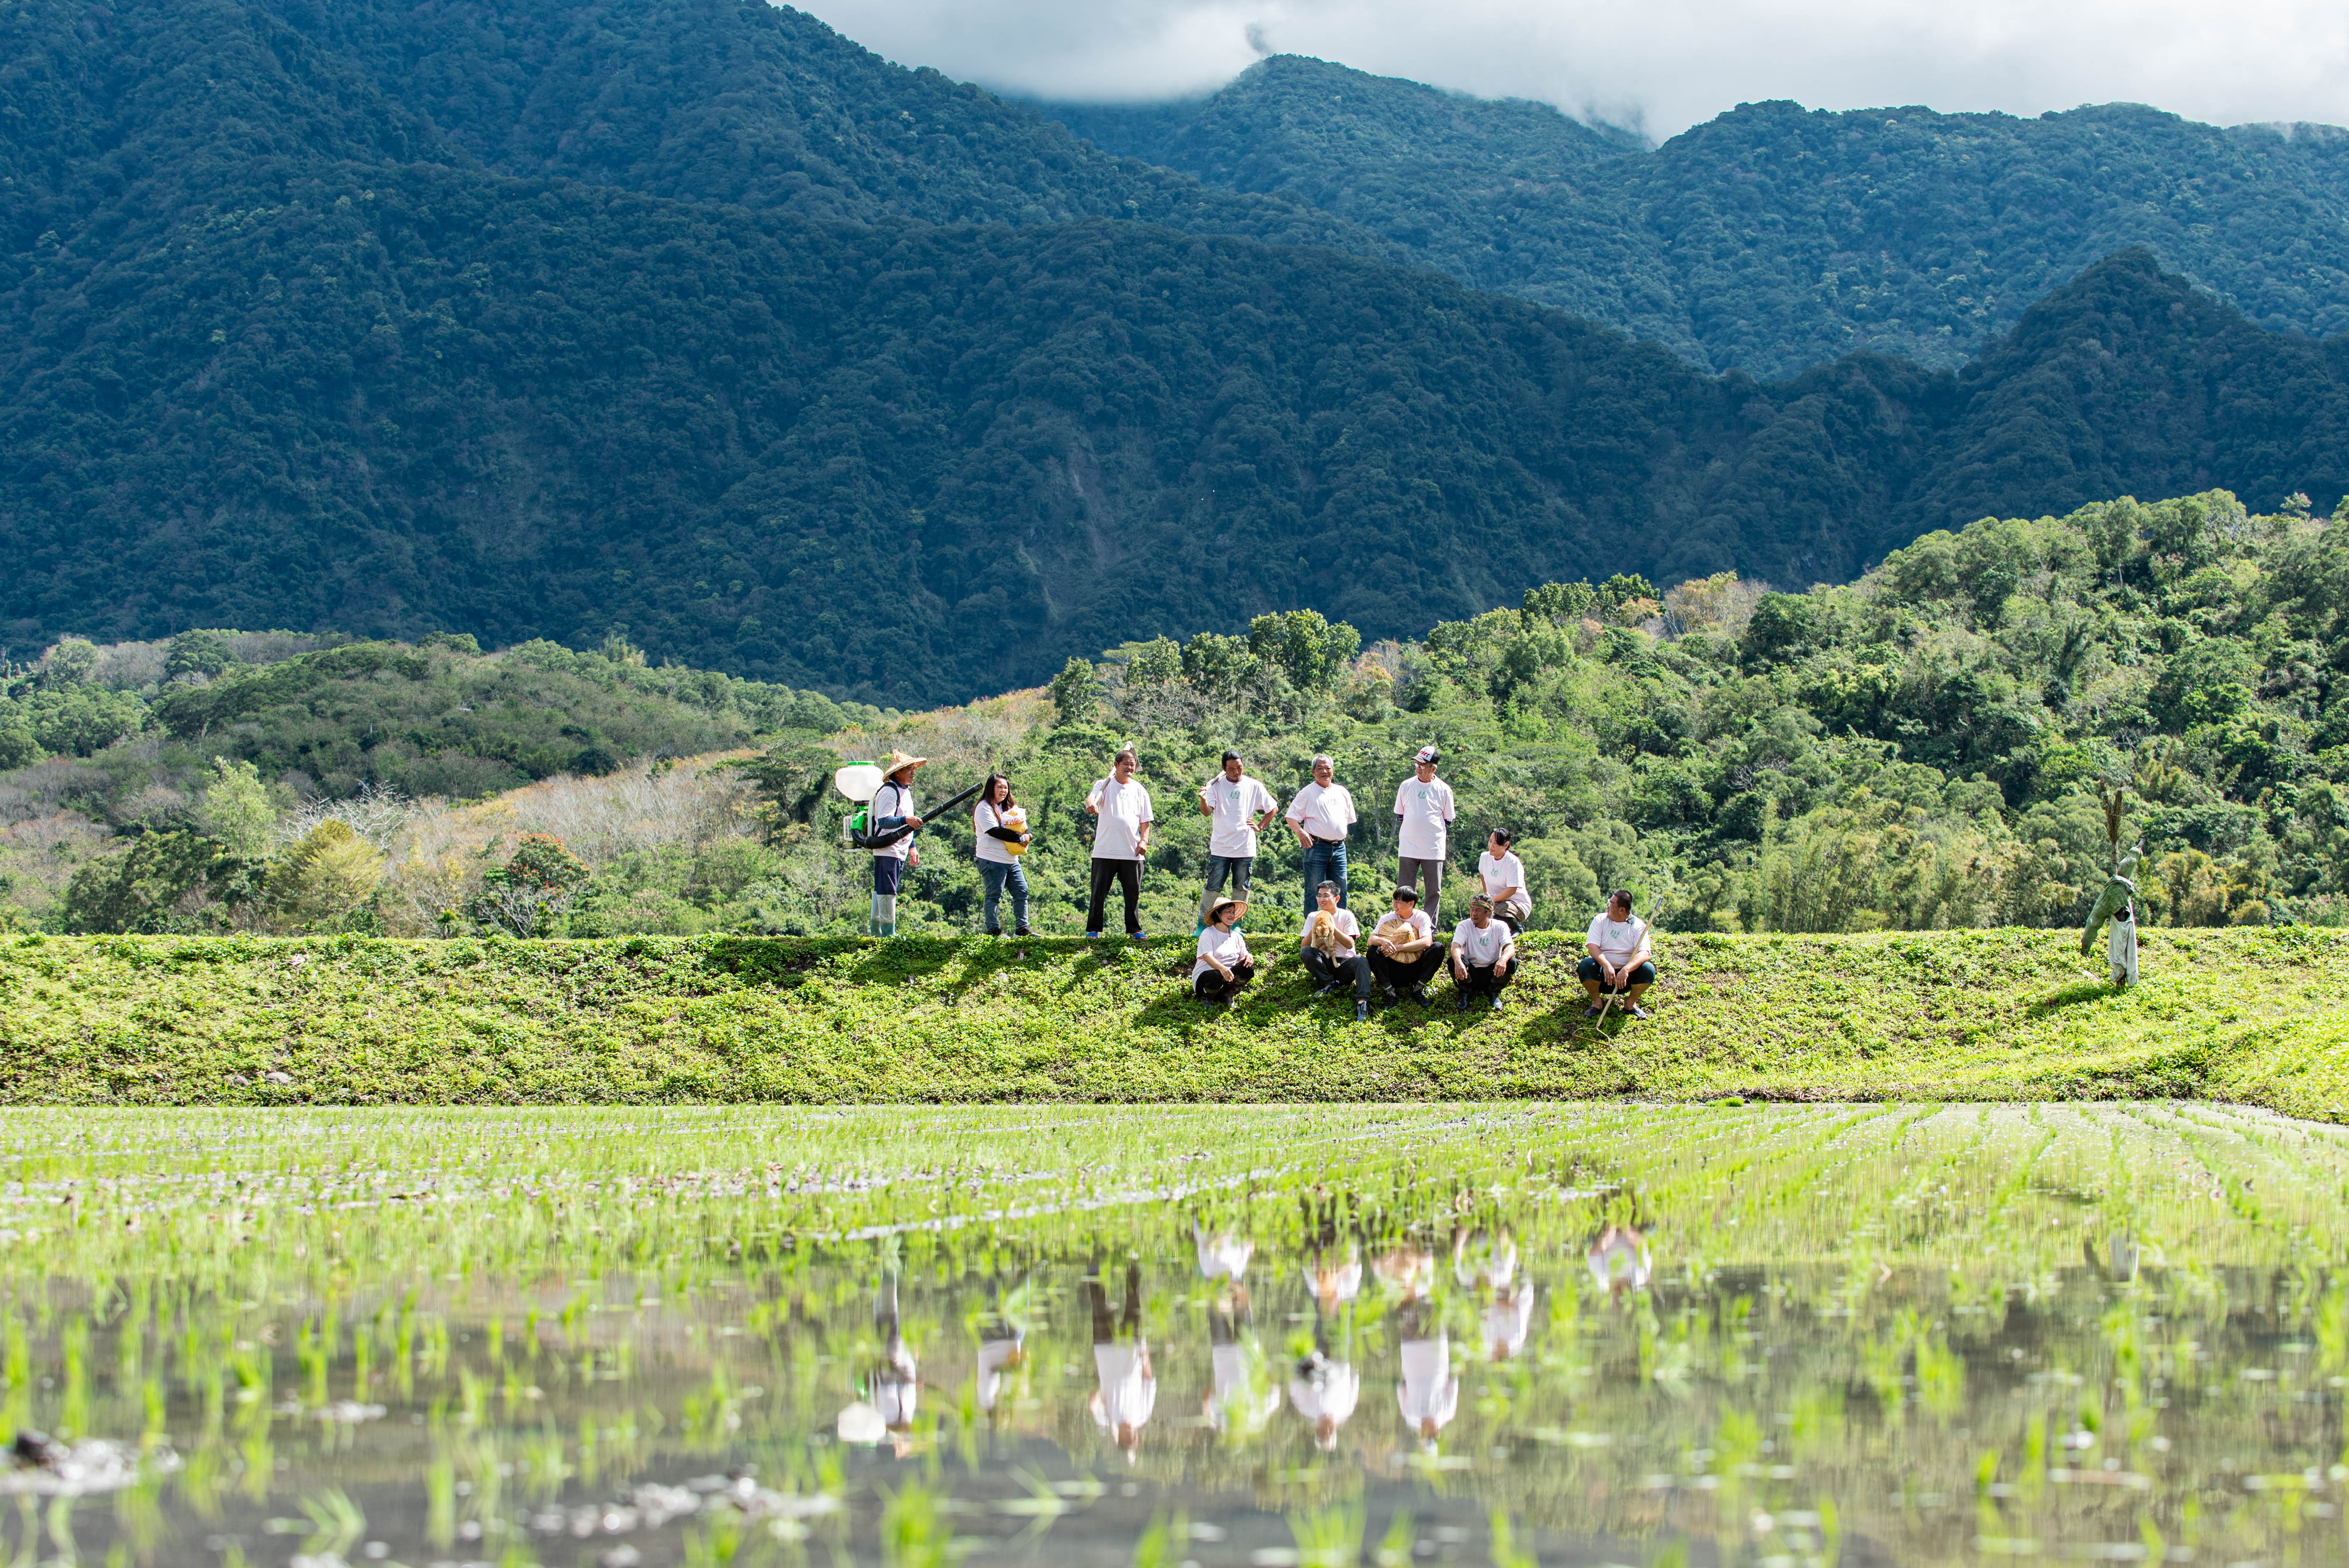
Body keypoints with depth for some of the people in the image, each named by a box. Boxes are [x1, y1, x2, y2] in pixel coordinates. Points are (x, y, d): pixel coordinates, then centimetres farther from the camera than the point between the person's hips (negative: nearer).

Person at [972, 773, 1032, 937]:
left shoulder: (1007, 808, 20)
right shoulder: (984, 808, -7)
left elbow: (1023, 828, 17)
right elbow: (995, 831, -19)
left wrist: (1026, 836, -8)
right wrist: (1019, 837, -16)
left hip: (1012, 860, 8)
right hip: (993, 860, -8)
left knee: (1021, 892, 5)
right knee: (994, 895, -6)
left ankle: (1022, 929, 10)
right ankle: (993, 930, -2)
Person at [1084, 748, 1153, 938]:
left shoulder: (1139, 790, 11)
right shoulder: (1105, 785, 2)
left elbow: (1145, 820, 13)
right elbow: (1093, 796, -19)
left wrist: (1144, 840, -4)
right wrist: (1090, 803, -44)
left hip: (1131, 852, 2)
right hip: (1105, 851, -2)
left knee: (1133, 893, 6)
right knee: (1099, 892, 0)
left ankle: (1134, 929, 16)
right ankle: (1093, 929, 8)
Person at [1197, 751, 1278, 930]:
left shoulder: (1254, 786, 4)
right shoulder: (1216, 785, 0)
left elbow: (1273, 809, 17)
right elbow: (1207, 812, -12)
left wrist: (1260, 827, 6)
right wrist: (1204, 800, -33)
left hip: (1245, 847, 2)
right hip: (1220, 847, -2)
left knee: (1241, 888, 7)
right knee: (1213, 887, -3)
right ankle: (1203, 924, 4)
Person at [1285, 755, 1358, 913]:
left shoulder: (1342, 792, 16)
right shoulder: (1308, 793, 2)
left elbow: (1349, 819, 26)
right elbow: (1292, 817, -1)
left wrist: (1343, 835, 13)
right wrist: (1300, 833, -19)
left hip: (1339, 848, 5)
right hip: (1316, 847, -5)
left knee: (1340, 892, 5)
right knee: (1314, 890, -4)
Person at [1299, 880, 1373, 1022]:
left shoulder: (1346, 916, 3)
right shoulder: (1313, 917, 9)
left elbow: (1350, 944, -8)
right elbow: (1303, 947, 2)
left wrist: (1332, 927, -14)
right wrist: (1314, 929, -11)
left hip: (1344, 964, -2)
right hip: (1324, 965, 2)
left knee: (1361, 961, -34)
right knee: (1307, 952, -27)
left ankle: (1362, 1002, -49)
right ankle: (1330, 983, -19)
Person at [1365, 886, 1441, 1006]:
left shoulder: (1421, 917, -6)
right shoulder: (1388, 919, -2)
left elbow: (1426, 942, -22)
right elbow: (1371, 940, -13)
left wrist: (1397, 947, -29)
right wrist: (1382, 941, -38)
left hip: (1416, 967, -1)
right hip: (1394, 968, 1)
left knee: (1438, 949, -25)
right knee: (1373, 952, -25)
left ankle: (1418, 990, -13)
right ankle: (1391, 993, -17)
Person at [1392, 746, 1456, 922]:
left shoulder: (1443, 790, 2)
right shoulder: (1406, 786, 6)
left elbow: (1448, 821, 11)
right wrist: (1413, 831, 10)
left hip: (1434, 849, -1)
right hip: (1408, 848, 1)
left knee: (1434, 891, 0)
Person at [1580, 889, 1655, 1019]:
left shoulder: (1638, 926, -5)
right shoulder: (1601, 920, -1)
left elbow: (1644, 953, -19)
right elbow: (1592, 947, -13)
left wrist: (1626, 969, -38)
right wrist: (1606, 965, -33)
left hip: (1626, 975, 0)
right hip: (1603, 974, 0)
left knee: (1648, 969, -28)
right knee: (1586, 965, -31)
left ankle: (1631, 1003, -1)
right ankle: (1596, 1002, -5)